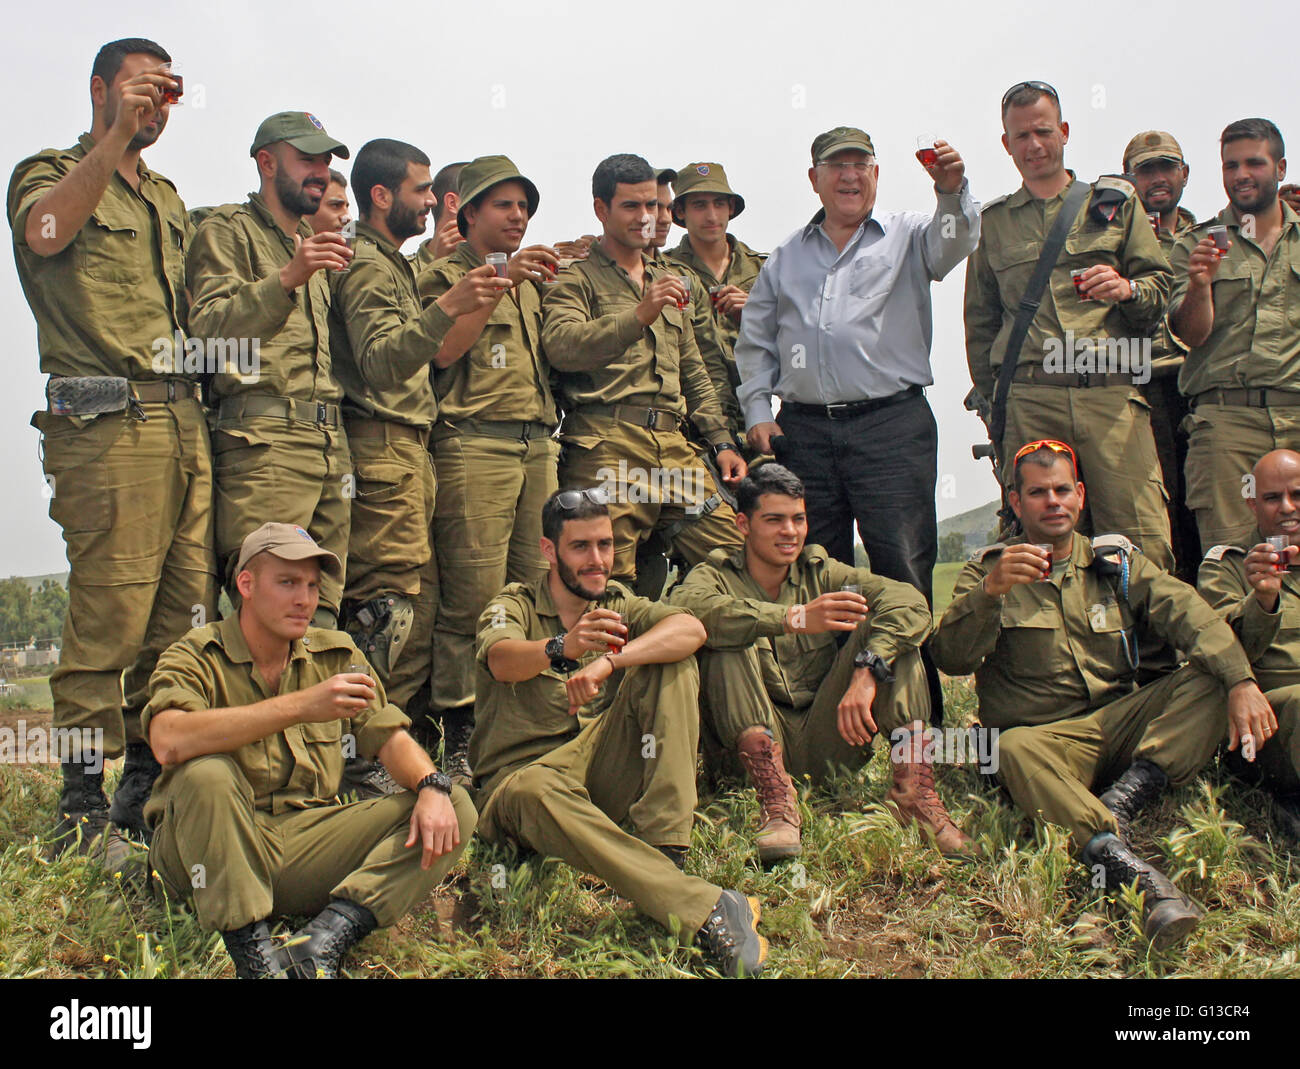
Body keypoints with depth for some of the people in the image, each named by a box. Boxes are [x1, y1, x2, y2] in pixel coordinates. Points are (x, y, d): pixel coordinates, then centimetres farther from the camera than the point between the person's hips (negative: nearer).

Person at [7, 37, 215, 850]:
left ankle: (150, 779, 15)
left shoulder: (168, 198, 26)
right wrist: (115, 137, -21)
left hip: (186, 418, 7)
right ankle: (84, 800, 0)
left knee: (185, 613, 4)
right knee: (110, 615, -10)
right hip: (108, 419, -6)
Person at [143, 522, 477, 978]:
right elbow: (169, 742, -26)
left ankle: (324, 941, -30)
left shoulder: (336, 654, 11)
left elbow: (389, 737, 7)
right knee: (207, 774, -35)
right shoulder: (197, 657, -5)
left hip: (307, 839, 4)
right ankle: (250, 951, -25)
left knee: (454, 810, -13)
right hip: (208, 851, -4)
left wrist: (433, 786, -16)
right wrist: (300, 707, -31)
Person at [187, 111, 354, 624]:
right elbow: (207, 328, -9)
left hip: (330, 442, 8)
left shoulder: (312, 246, 30)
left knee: (321, 612, 3)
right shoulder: (228, 229, 6)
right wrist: (286, 278, -21)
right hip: (263, 437, -7)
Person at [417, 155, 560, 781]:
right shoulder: (444, 275, 6)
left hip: (538, 444, 6)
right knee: (473, 595, -9)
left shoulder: (533, 283, 25)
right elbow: (443, 350, -10)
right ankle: (457, 735, -1)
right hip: (475, 443, -6)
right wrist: (498, 283, -14)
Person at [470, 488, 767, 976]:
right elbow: (502, 661, -25)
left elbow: (691, 629, -13)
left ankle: (663, 855, -25)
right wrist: (562, 648, -48)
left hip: (603, 768, 4)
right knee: (535, 791, -40)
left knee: (672, 663, -15)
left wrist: (609, 661, -31)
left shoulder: (619, 604, 11)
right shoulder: (514, 604, 1)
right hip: (521, 771, -3)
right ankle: (706, 909, -45)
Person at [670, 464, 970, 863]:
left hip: (825, 737, 2)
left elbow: (910, 602, -8)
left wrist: (866, 672, -26)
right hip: (756, 740, -2)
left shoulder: (821, 571, 9)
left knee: (890, 626, -10)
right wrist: (795, 619, -36)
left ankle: (912, 787, -23)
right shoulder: (718, 574, 2)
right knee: (729, 639, -23)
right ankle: (776, 797, -34)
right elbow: (687, 606, -26)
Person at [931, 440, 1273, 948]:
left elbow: (1189, 614, -3)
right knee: (1015, 749, -36)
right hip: (1044, 733, -3)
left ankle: (1122, 800, -33)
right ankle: (1135, 873, -51)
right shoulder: (988, 568, 8)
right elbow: (950, 658, -7)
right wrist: (990, 591, -25)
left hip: (1120, 720, 3)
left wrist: (1241, 680, -22)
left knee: (1208, 678, -19)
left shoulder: (1117, 561, 14)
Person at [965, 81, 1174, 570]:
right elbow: (980, 321, 21)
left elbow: (1160, 283, 16)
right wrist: (991, 400, 12)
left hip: (1112, 391, 0)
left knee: (1143, 546, -9)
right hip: (1029, 399, 1)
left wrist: (1127, 289, -8)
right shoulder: (993, 222, 19)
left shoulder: (1117, 200, 17)